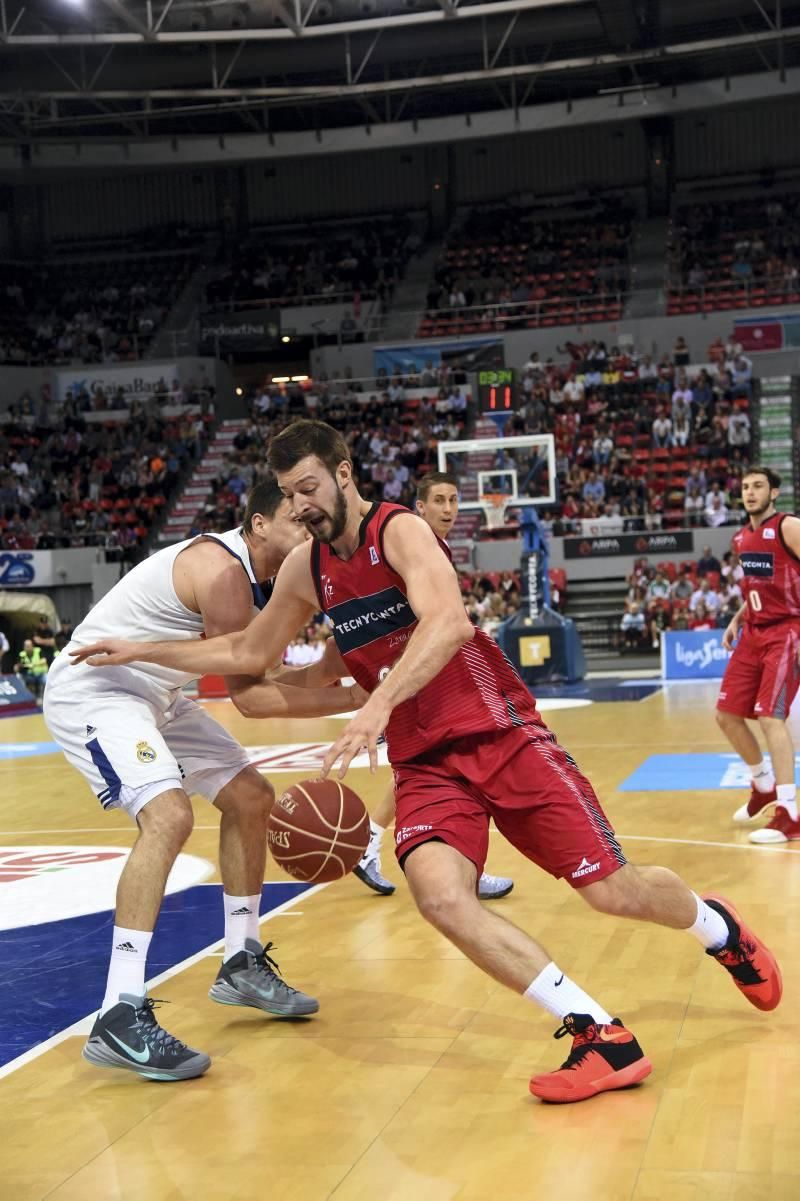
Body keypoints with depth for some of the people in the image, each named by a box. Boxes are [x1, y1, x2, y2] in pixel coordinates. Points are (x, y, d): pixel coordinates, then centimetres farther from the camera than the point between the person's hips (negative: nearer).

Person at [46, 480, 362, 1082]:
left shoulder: (260, 577, 5)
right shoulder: (223, 570, -25)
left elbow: (264, 675, 9)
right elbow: (248, 694, -25)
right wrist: (351, 700, -24)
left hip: (153, 695, 11)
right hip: (91, 691, -11)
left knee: (250, 797, 11)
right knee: (168, 816, -29)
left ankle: (242, 964, 23)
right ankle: (120, 1018, -27)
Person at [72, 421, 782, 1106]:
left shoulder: (400, 531, -10)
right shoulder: (306, 570, 10)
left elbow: (447, 621, -28)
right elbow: (249, 654, 22)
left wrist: (379, 703, -40)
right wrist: (142, 653, 17)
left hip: (502, 736, -5)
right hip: (424, 763, 5)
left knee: (611, 891, -5)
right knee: (440, 897, -24)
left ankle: (717, 926, 31)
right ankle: (603, 1038, -17)